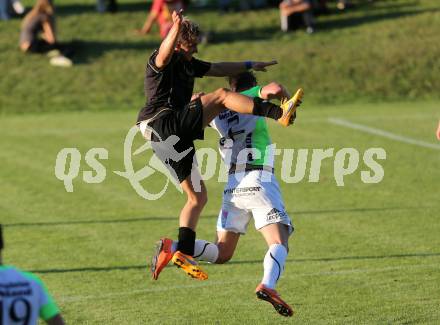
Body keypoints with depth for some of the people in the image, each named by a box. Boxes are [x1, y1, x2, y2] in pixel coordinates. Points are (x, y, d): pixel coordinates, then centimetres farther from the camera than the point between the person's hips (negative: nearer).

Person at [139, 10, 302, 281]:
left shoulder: (188, 64, 24)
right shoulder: (163, 61, -5)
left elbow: (217, 69, 37)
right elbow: (164, 56, -31)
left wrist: (249, 65, 39)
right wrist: (176, 27, -48)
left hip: (177, 137, 10)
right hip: (162, 124, -10)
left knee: (198, 197, 9)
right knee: (221, 96, -16)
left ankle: (184, 252, 6)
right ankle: (278, 113, -19)